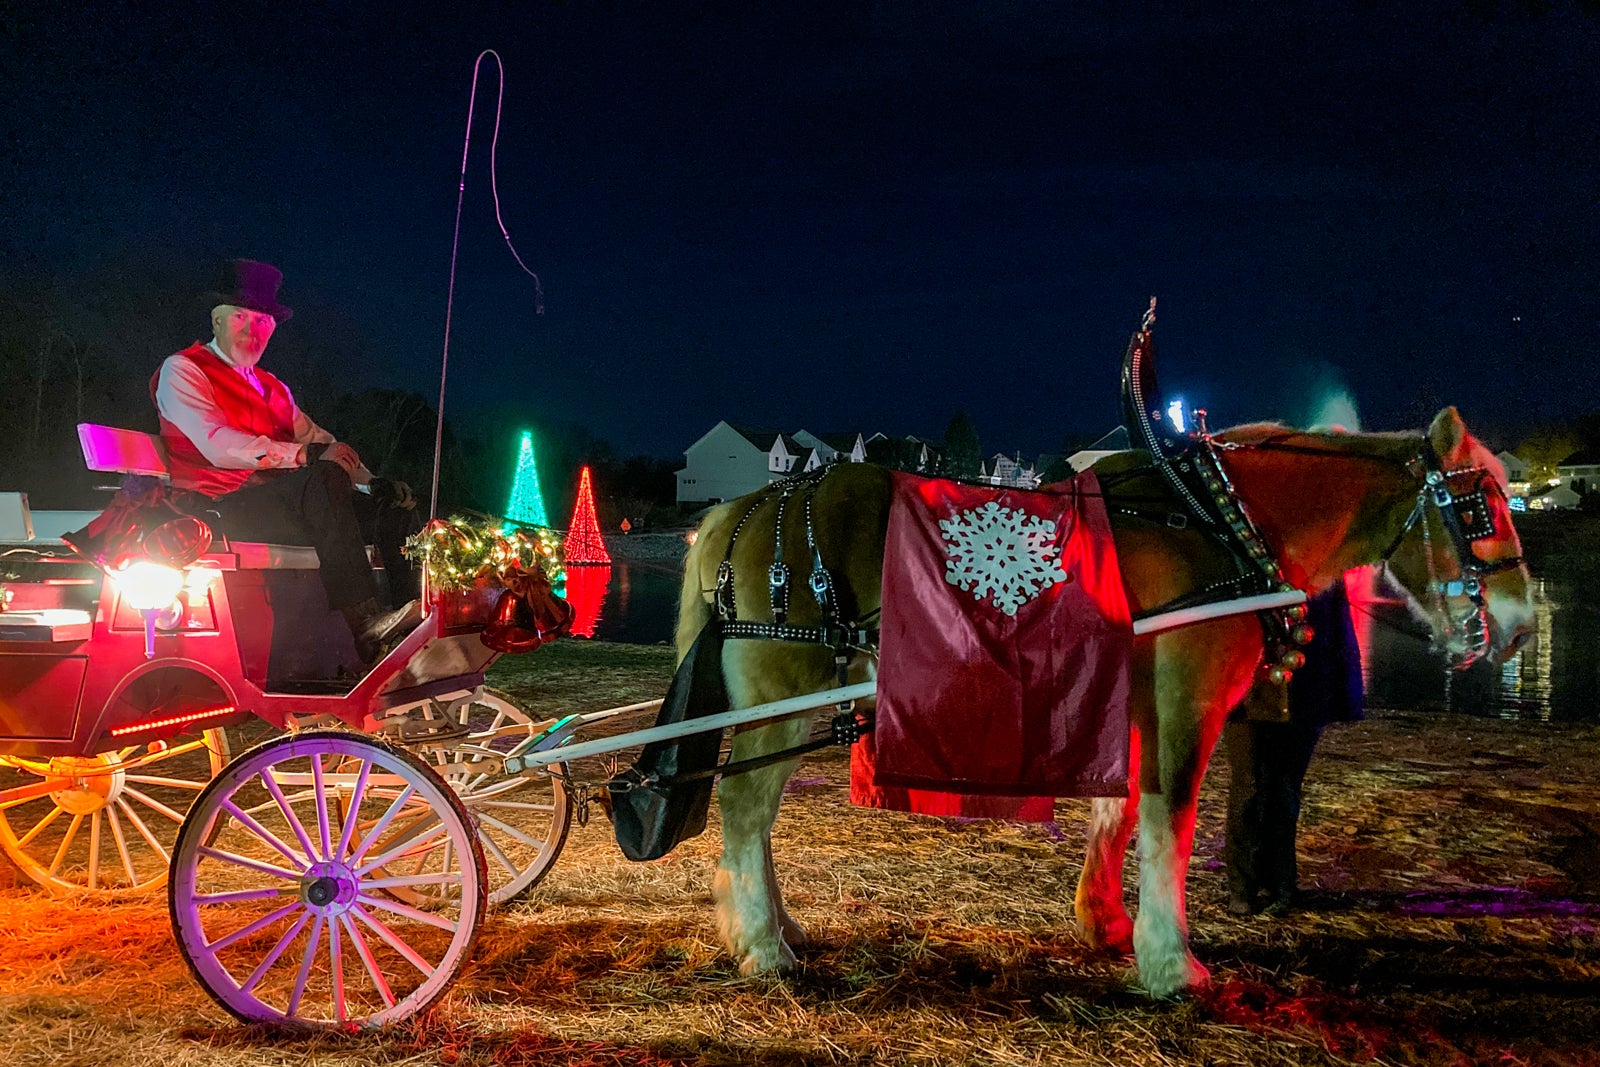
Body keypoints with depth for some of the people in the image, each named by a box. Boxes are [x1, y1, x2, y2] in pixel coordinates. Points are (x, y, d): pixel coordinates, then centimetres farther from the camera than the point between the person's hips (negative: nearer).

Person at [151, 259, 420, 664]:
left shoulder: (271, 386, 28)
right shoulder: (182, 370, 4)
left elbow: (315, 438, 18)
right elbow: (218, 446, -13)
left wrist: (372, 481, -1)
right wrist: (305, 454, -21)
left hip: (285, 502, 8)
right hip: (221, 506, -8)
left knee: (394, 504, -11)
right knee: (325, 478, -35)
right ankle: (367, 626, -44)